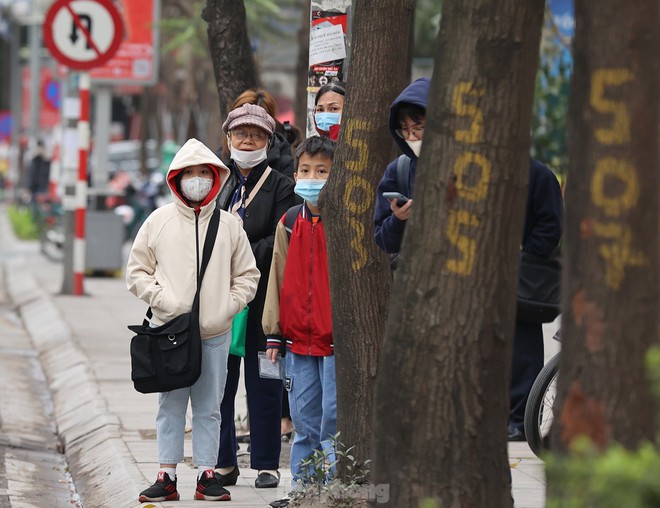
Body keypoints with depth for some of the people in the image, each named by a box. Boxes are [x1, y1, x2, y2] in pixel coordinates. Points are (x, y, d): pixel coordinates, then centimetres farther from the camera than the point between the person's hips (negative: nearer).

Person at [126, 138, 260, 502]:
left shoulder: (229, 225, 6)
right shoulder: (159, 221, 4)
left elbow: (247, 276, 11)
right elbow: (137, 272, 6)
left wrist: (227, 306, -3)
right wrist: (164, 301, -7)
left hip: (215, 333, 1)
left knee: (209, 408, 7)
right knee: (171, 406, 3)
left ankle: (207, 475, 12)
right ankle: (167, 476, 8)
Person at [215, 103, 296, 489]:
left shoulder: (281, 186, 5)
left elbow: (280, 240, -6)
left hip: (262, 296, -3)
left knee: (264, 383, 1)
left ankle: (267, 464, 8)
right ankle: (224, 463, 11)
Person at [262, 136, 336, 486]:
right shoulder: (289, 223, 9)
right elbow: (278, 279, 13)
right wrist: (274, 334, 10)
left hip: (337, 341, -5)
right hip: (298, 340, 5)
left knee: (334, 420, -6)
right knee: (304, 422, 11)